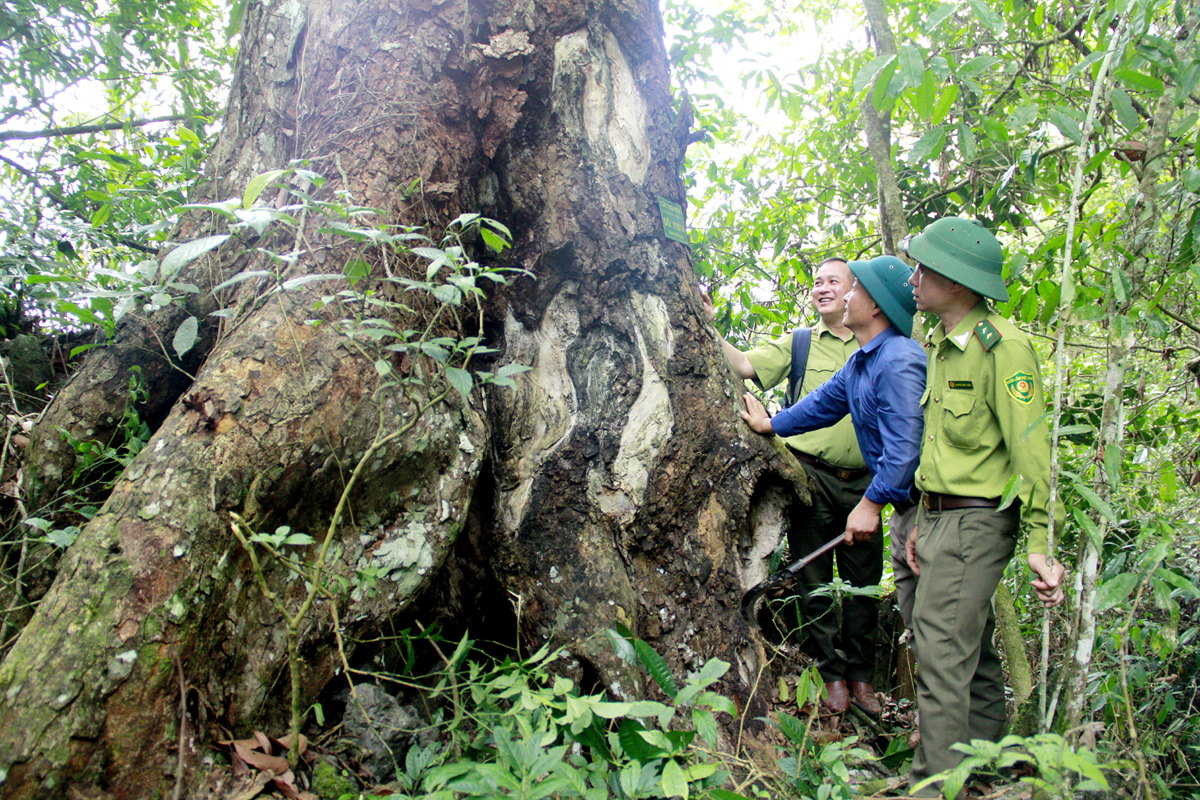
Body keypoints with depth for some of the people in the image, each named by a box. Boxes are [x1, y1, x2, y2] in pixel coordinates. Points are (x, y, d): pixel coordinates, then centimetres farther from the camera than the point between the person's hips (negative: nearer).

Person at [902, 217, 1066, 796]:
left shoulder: (1001, 345, -13)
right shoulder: (941, 347, 15)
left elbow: (1029, 448, -18)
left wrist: (1039, 543, -22)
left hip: (976, 523, -9)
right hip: (941, 517, 9)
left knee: (941, 657, -9)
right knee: (973, 657, 17)